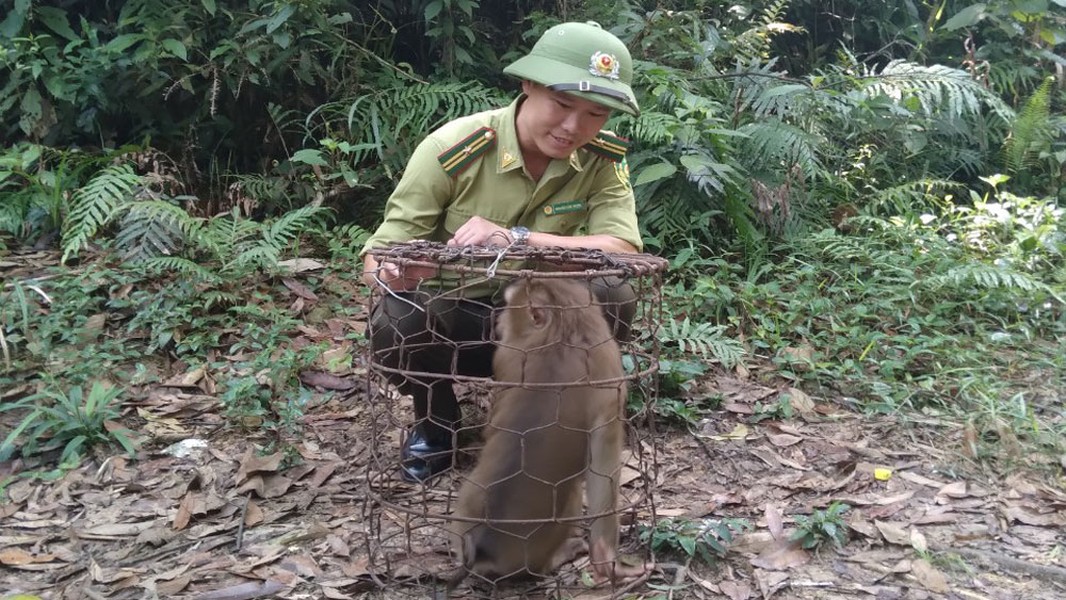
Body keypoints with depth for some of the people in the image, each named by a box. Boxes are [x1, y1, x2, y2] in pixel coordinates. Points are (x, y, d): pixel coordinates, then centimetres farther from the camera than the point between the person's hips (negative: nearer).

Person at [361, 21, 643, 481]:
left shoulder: (603, 161, -12)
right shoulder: (451, 149, -22)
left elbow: (624, 250, -26)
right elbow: (377, 258, -20)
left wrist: (517, 238, -38)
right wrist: (394, 272, -45)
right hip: (449, 319, -2)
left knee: (613, 298, -26)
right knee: (393, 318, -34)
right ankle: (435, 422, 1)